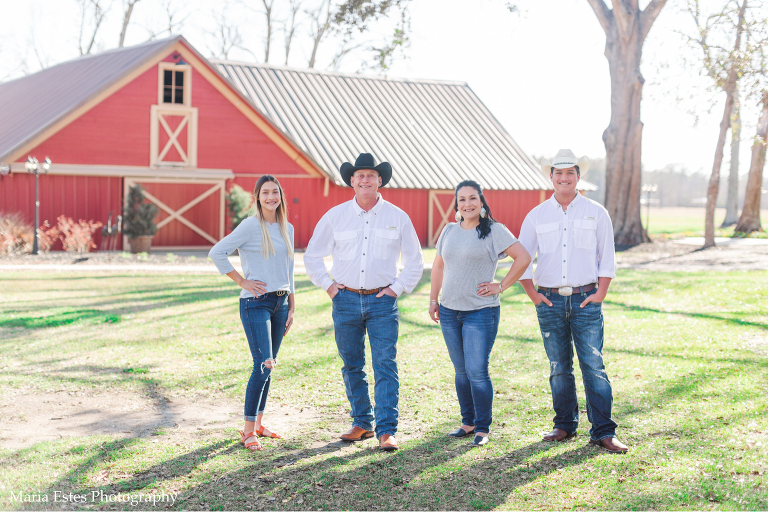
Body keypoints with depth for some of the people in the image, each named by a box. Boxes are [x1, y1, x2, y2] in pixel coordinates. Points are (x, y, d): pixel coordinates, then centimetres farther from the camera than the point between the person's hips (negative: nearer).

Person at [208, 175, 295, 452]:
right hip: (256, 304, -6)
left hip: (280, 303, 6)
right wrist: (241, 281, -11)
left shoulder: (287, 229, 12)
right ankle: (248, 430, -4)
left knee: (267, 367, 12)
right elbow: (217, 253, -12)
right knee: (263, 365, -13)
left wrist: (291, 307, 17)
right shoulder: (251, 226, -9)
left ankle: (258, 423, 23)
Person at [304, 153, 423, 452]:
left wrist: (397, 288, 2)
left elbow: (414, 261, 12)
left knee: (385, 365, -8)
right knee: (352, 366, 8)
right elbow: (312, 256, 13)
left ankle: (386, 430, -6)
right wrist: (328, 285, 4)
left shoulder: (397, 217, 3)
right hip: (346, 300, 2)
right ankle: (362, 424, 21)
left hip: (382, 301, -2)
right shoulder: (335, 216, 4)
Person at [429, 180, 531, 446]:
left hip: (481, 311, -5)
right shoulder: (449, 231, 10)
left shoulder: (494, 231, -6)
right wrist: (433, 299, 15)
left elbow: (523, 257, -10)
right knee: (461, 371, 12)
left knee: (477, 371, -8)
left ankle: (482, 428, 5)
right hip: (449, 311, 5)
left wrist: (501, 286, -9)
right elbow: (438, 265, 21)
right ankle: (468, 421, 24)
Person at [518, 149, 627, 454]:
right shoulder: (536, 216, 9)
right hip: (550, 300, 2)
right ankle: (565, 425, 18)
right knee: (559, 368, 7)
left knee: (594, 366, -6)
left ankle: (603, 432, -3)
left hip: (585, 300, -1)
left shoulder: (596, 213, 7)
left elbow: (607, 257, 8)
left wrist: (600, 293, -2)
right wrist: (532, 294, 2)